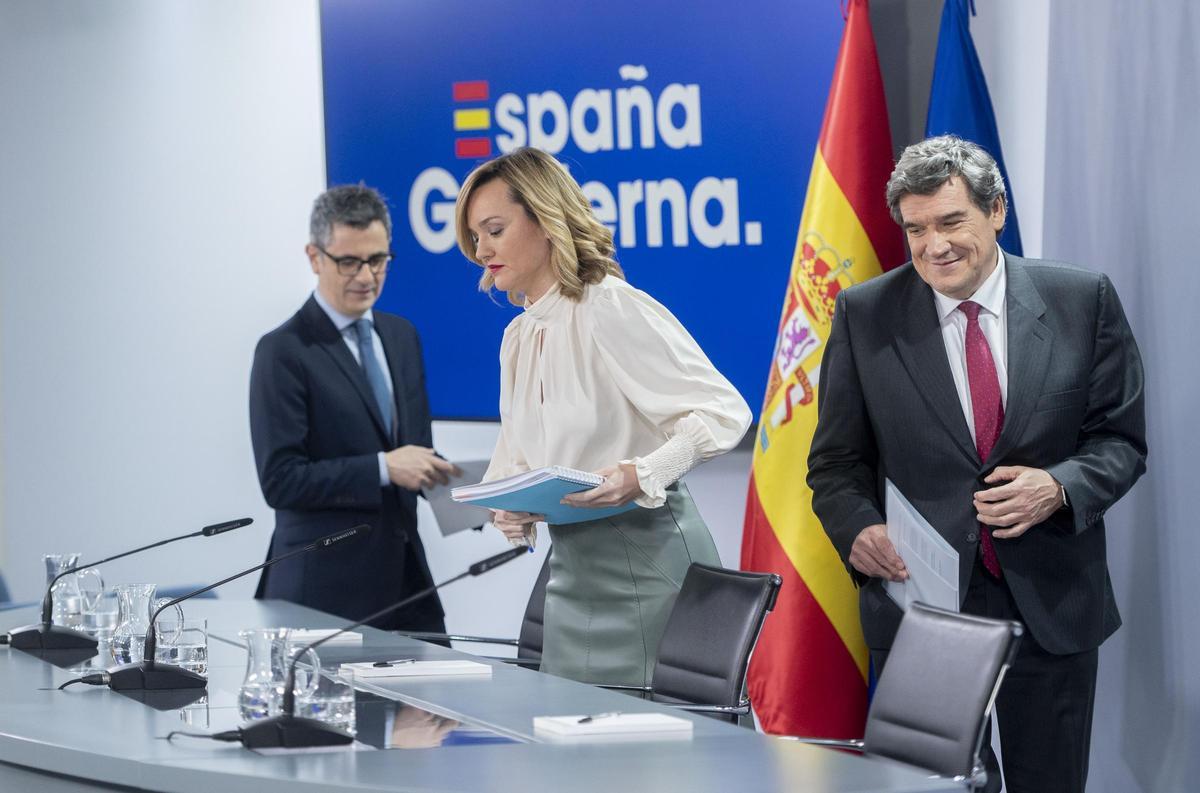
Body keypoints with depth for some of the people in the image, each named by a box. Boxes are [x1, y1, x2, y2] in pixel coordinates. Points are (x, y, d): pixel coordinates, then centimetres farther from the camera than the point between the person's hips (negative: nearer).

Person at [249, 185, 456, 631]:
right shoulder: (284, 353, -9)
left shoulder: (401, 336, 13)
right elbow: (280, 481, -14)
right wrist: (384, 469, -20)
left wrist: (436, 470, -2)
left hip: (404, 574, 6)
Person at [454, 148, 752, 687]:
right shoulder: (519, 337, 13)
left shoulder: (612, 309, -13)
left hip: (643, 557, -8)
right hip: (570, 564, 8)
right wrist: (510, 510, -4)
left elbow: (724, 411, -16)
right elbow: (514, 459, 18)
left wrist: (642, 475, -30)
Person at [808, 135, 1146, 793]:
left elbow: (1120, 438, 4)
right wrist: (858, 528, -15)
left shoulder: (1082, 301, -1)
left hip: (1051, 607, 1)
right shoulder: (864, 315, -1)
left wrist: (1060, 487, -16)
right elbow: (836, 461, 4)